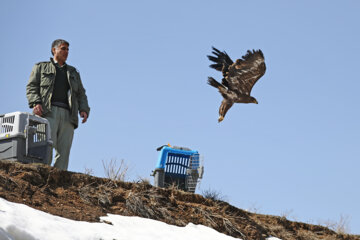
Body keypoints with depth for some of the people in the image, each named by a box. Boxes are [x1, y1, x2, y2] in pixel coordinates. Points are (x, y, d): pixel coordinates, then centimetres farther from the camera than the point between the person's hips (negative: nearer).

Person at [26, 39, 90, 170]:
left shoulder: (73, 72, 31)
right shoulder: (41, 67, 21)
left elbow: (81, 94, 25)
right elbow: (31, 87, 9)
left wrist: (84, 109, 5)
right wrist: (35, 103, -10)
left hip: (67, 115, 4)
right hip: (48, 112, -3)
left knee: (64, 150, -8)